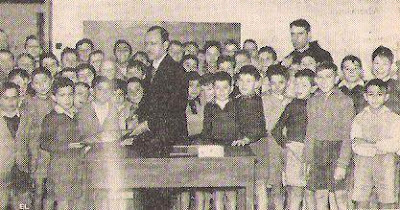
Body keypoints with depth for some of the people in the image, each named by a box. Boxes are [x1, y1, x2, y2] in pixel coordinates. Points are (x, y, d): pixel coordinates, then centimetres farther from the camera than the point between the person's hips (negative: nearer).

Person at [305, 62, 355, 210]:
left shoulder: (345, 101, -4)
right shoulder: (313, 102, 11)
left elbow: (347, 136, -7)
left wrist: (342, 164, -14)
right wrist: (309, 161, 8)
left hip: (337, 152, -4)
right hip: (318, 154, 4)